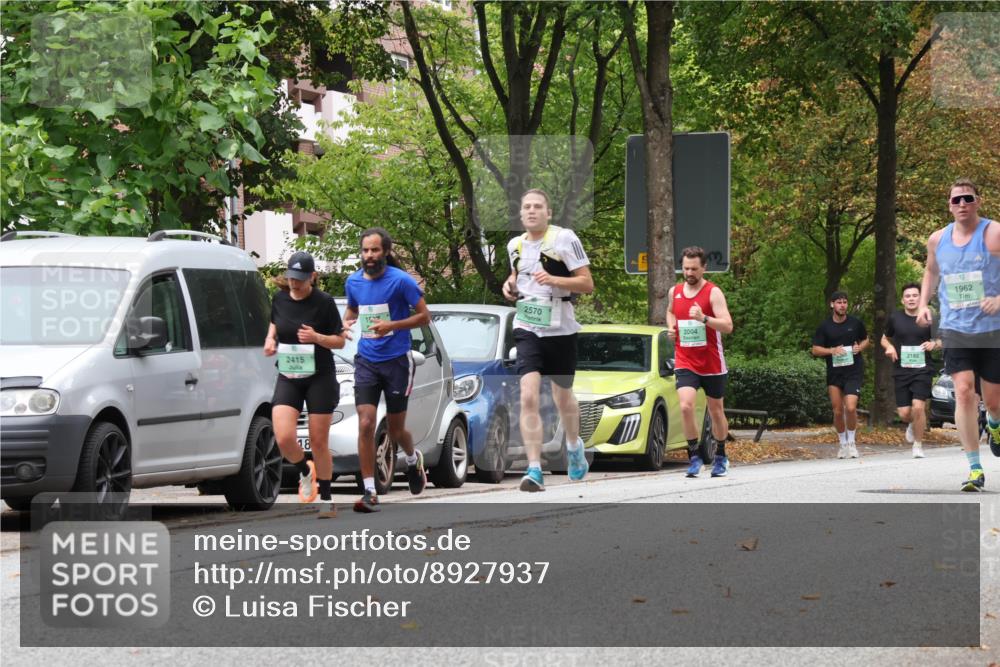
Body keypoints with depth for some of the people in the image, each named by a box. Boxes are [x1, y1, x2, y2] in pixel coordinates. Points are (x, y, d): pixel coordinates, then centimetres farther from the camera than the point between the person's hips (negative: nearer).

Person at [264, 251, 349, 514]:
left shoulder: (324, 302, -9)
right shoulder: (280, 299, 1)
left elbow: (340, 341, -3)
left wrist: (317, 337, -22)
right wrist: (270, 339, 1)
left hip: (320, 377, -3)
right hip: (288, 378, 3)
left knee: (319, 443, 2)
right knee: (284, 438, -13)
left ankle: (326, 498, 18)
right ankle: (305, 472, 19)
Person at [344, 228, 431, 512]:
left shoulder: (401, 281, -11)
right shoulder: (353, 281, 4)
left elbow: (424, 316, -8)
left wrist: (392, 325, -22)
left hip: (397, 360, -3)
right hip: (366, 360, 3)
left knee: (395, 429, 9)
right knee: (365, 425, -11)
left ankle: (413, 459, 45)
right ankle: (370, 493, -9)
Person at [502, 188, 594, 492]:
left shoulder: (565, 239, -8)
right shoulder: (515, 245, 7)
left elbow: (587, 284, -9)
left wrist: (553, 279, -24)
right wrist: (510, 285, 5)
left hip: (560, 329, -2)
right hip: (527, 329, 2)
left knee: (563, 398, 15)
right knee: (528, 398, -15)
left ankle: (574, 446, 46)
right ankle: (534, 470, -19)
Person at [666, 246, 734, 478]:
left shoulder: (713, 293, -10)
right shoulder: (675, 292, 5)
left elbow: (728, 326, -19)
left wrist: (703, 318, -34)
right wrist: (671, 327, 8)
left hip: (712, 364, -2)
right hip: (685, 363, 2)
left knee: (716, 411, 12)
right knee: (686, 406, -20)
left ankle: (721, 457, 31)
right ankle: (694, 457, -10)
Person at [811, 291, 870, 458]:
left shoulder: (855, 323, 1)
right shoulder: (824, 327, 1)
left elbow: (866, 340, 17)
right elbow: (815, 350, 2)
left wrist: (860, 347, -6)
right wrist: (832, 350, -15)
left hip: (854, 371, -2)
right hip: (834, 373, 2)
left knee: (851, 407, -16)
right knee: (838, 411, 5)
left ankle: (851, 442, 3)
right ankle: (843, 444, 23)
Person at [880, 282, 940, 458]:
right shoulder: (895, 318, 4)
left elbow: (941, 341, 14)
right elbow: (884, 339, 18)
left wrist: (934, 344, -9)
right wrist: (889, 347, -5)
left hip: (922, 370, -2)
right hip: (901, 371, 2)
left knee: (918, 407, -17)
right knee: (904, 413, -3)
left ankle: (918, 445, 1)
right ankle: (913, 424, 35)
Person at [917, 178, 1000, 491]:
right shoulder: (937, 240, 6)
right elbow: (931, 271, 26)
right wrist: (923, 303, 12)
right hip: (955, 330, 2)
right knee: (964, 392, -13)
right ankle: (975, 469, -11)